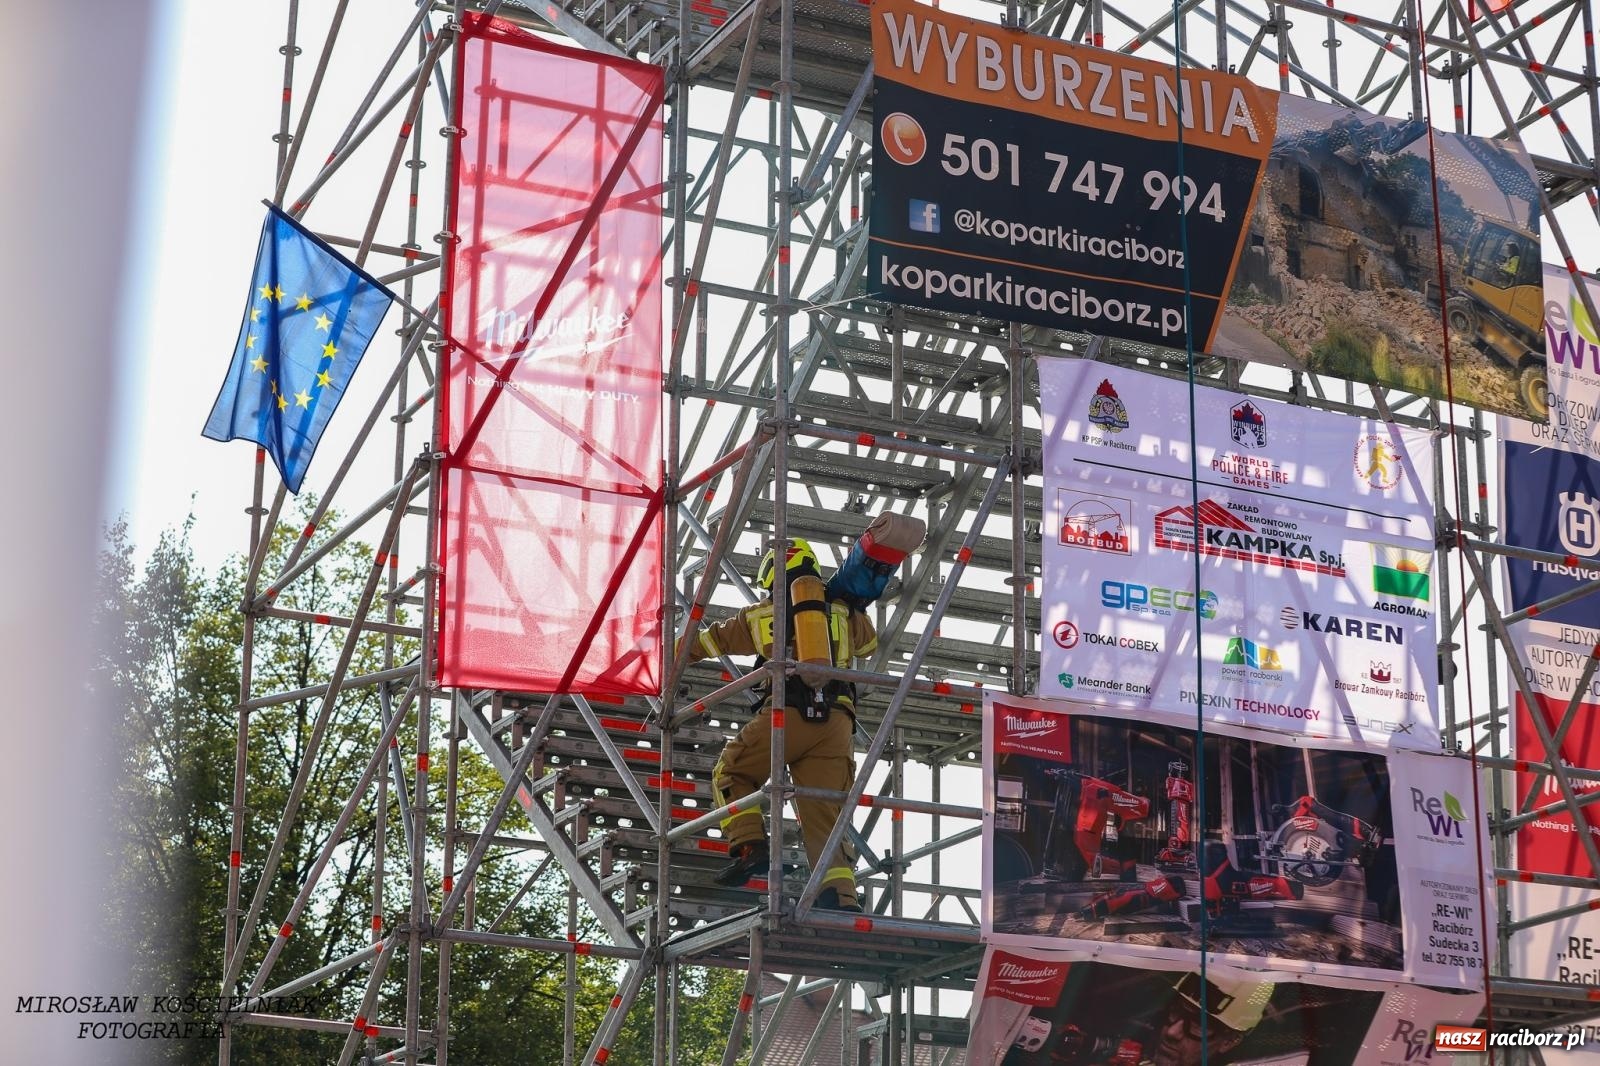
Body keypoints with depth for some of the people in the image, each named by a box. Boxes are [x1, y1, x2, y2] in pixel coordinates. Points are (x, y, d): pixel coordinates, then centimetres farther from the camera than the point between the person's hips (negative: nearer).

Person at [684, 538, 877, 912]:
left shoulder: (760, 616, 17)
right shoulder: (844, 612, 21)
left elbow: (705, 642, 31)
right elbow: (870, 642, 42)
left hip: (787, 712, -2)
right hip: (837, 720, 2)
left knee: (731, 773, 18)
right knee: (827, 815, 3)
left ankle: (749, 846, -1)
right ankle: (841, 899, -12)